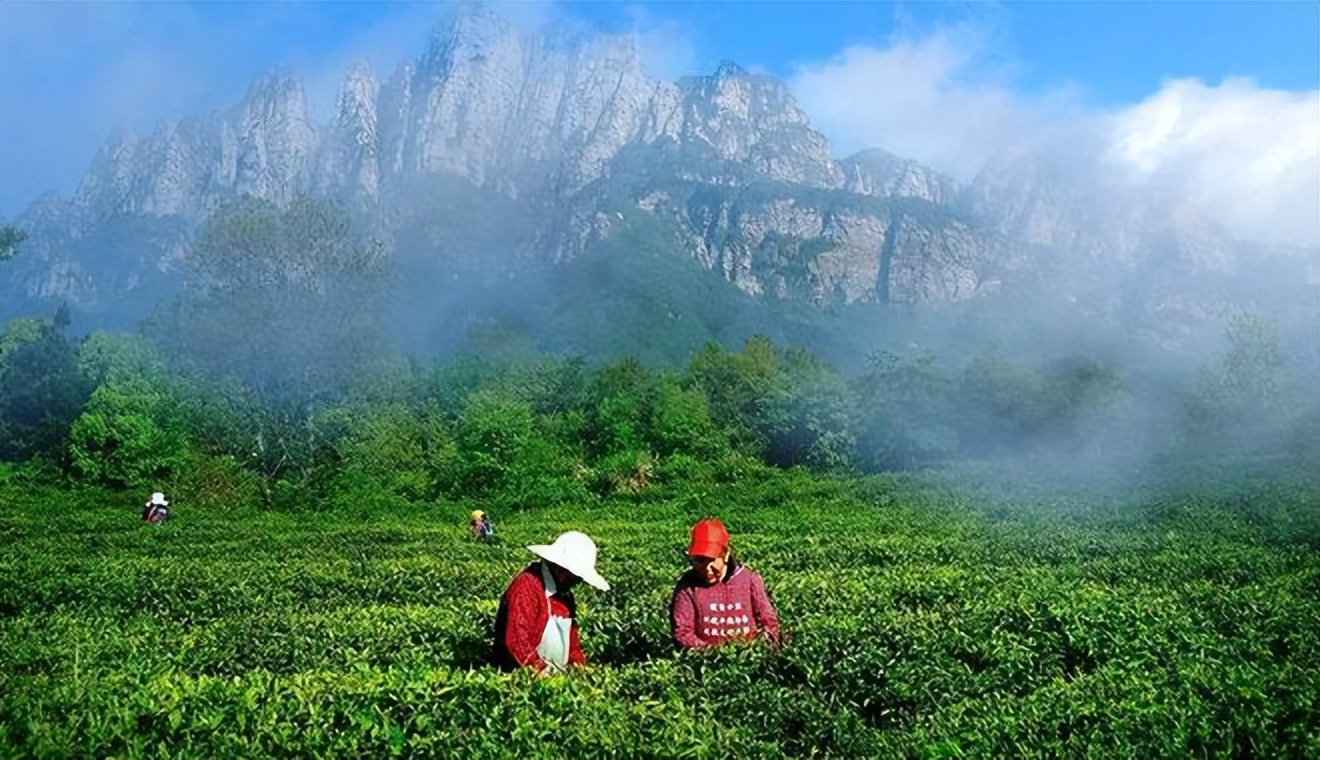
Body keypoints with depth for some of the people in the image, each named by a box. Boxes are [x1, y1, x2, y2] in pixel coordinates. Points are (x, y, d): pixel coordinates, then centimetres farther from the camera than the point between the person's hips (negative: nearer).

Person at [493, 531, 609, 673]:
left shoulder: (562, 590, 15)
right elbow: (516, 639, -17)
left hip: (557, 673, 8)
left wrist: (580, 667, 9)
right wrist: (542, 671, -18)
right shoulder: (526, 587, -11)